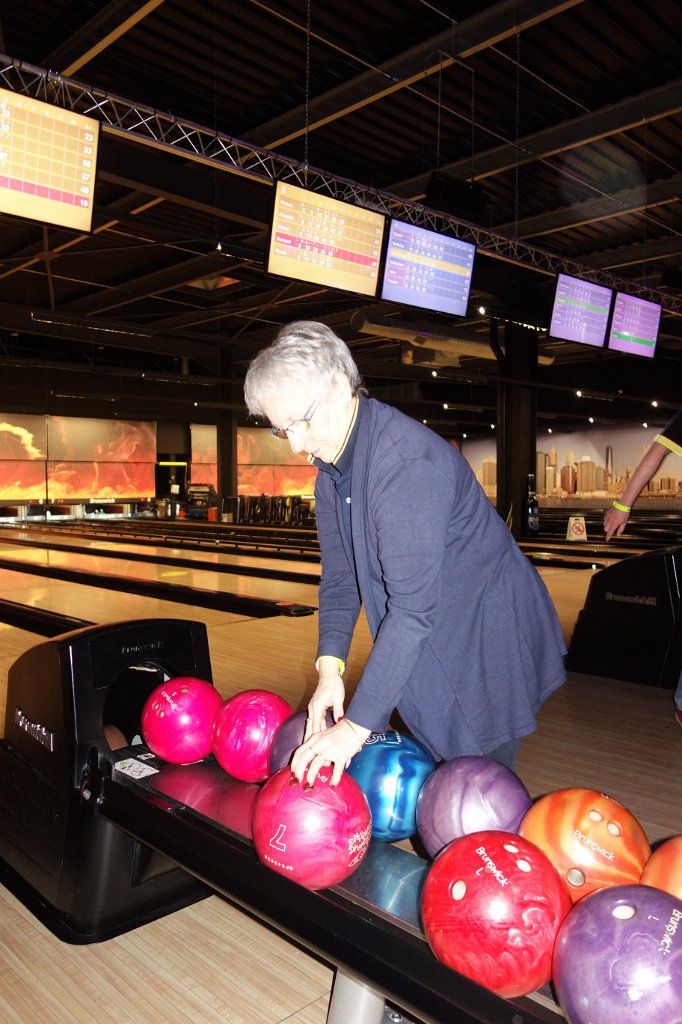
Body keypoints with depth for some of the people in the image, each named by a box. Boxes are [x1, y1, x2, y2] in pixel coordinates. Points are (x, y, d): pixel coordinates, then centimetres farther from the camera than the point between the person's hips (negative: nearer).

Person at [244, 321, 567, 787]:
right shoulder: (330, 466, -1)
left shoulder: (407, 460, -31)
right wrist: (330, 666, -11)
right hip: (428, 653, 8)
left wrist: (358, 724, -31)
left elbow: (413, 606, -33)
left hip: (487, 649, -8)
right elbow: (339, 576, 2)